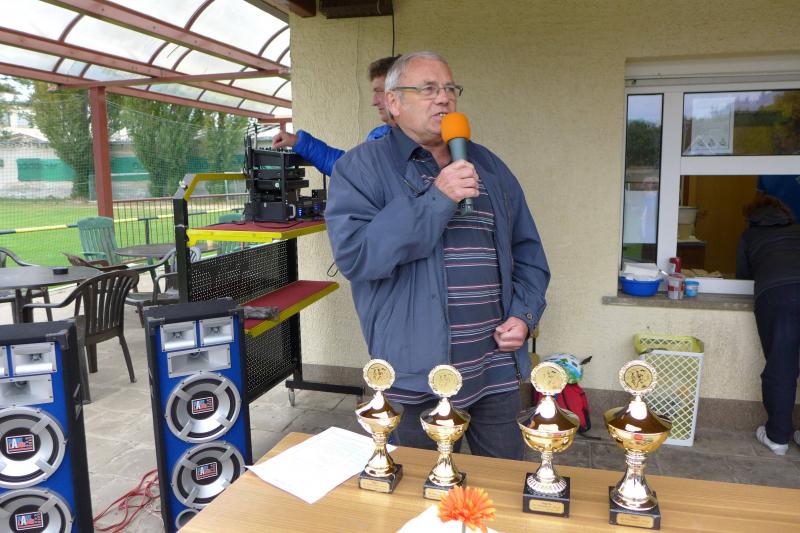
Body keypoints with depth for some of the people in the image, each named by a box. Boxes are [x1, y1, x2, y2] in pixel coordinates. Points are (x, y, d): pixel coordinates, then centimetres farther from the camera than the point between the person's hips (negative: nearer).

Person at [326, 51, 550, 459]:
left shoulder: (489, 166, 12)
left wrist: (524, 315, 1)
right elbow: (354, 253, -20)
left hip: (497, 371, 5)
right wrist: (437, 199, -21)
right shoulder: (361, 167, -4)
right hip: (415, 373, -4)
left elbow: (526, 249, 16)